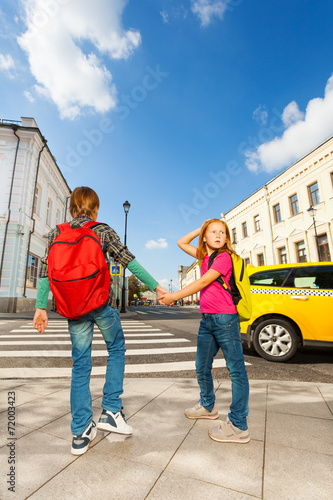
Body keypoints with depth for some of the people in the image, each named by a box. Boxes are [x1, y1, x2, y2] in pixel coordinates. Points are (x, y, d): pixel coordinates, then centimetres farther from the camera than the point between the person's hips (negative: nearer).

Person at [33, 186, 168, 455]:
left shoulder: (56, 233, 8)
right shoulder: (103, 231, -1)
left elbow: (45, 271, 3)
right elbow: (130, 262, -5)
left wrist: (41, 307, 7)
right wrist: (155, 286, -1)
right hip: (102, 302, -3)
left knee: (81, 365, 13)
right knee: (116, 349, 19)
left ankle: (81, 432, 22)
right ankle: (111, 410, 14)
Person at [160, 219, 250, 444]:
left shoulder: (224, 257, -9)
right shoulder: (204, 255, 12)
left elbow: (202, 283, -15)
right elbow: (182, 243, 21)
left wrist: (174, 296, -11)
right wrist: (201, 228, 11)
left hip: (225, 318, -8)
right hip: (207, 319, 8)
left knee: (236, 370, 2)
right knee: (202, 368, 17)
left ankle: (239, 426, 13)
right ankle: (208, 406, 39)